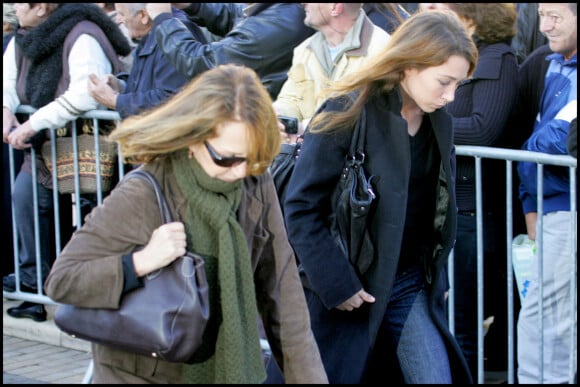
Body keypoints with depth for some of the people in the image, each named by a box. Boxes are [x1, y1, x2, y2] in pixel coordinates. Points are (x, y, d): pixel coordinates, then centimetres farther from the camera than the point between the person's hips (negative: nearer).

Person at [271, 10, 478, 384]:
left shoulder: (438, 122, 4)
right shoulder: (347, 115, -16)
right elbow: (301, 209, -17)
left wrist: (437, 275, 11)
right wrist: (335, 283, -18)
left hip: (412, 286, 5)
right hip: (347, 290, -5)